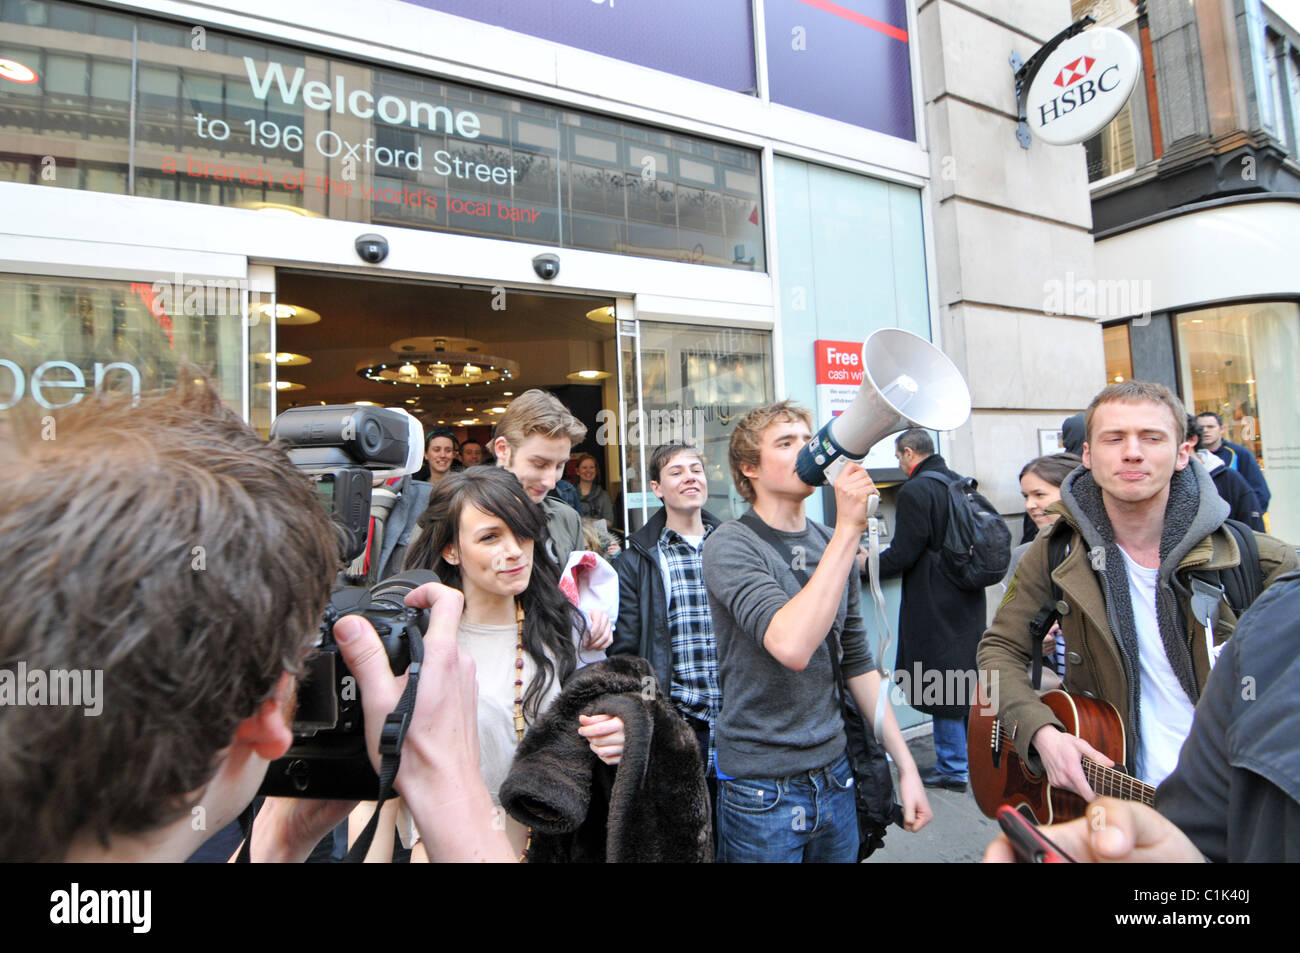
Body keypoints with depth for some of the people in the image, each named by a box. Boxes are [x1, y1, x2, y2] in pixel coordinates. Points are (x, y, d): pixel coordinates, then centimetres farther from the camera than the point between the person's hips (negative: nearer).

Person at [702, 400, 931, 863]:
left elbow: (857, 662, 9)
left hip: (833, 775, 6)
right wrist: (849, 530, -29)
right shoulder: (729, 545, -16)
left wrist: (906, 764, 9)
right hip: (762, 788, -5)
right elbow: (792, 647, -32)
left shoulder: (832, 545, 3)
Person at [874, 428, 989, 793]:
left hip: (935, 606, -9)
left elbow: (903, 554, -19)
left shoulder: (914, 491, -18)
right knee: (969, 682, 20)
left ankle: (952, 769, 15)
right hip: (969, 600, 9)